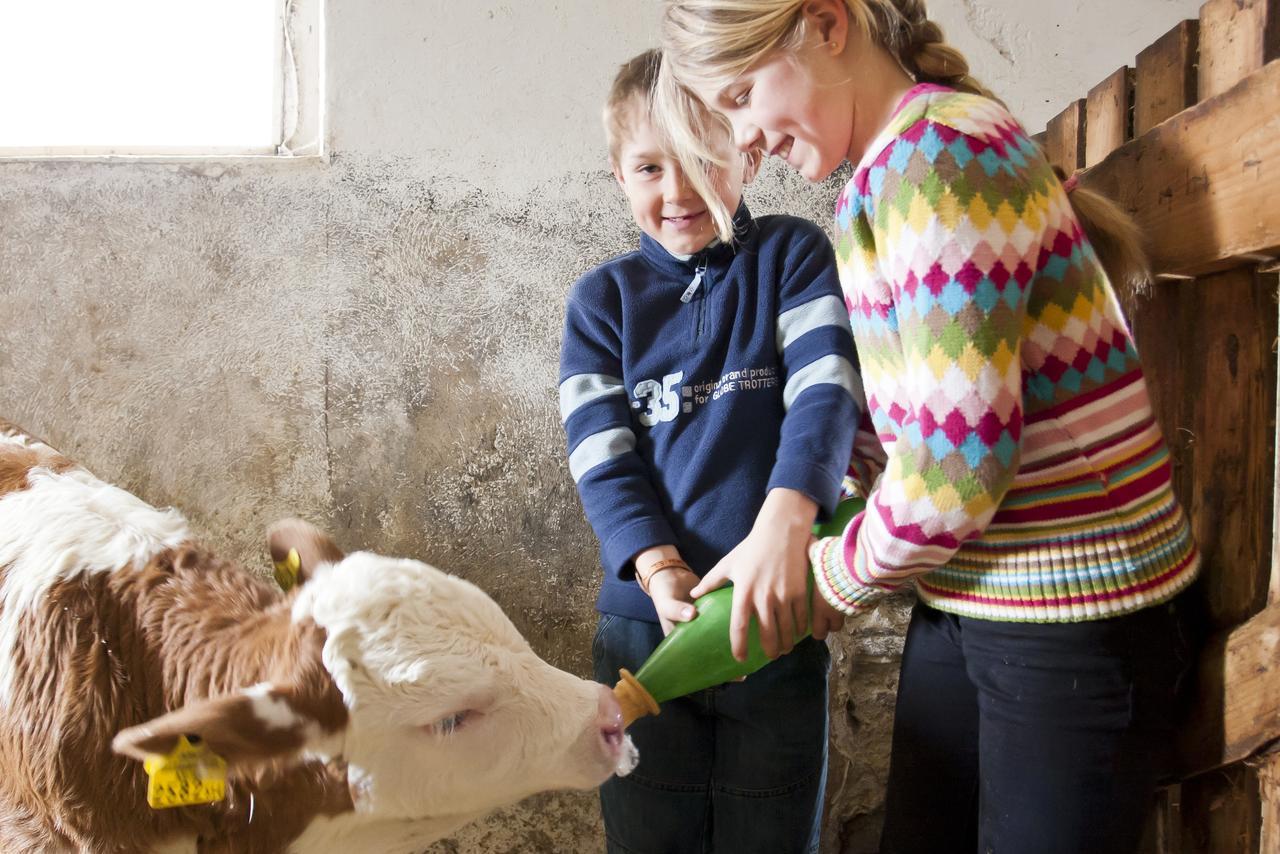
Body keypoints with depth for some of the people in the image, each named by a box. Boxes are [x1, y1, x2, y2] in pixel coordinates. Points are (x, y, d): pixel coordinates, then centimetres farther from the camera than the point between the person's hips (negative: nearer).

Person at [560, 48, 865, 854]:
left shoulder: (792, 255, 3)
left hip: (778, 616, -1)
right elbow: (601, 454, -1)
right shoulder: (602, 298, 8)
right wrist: (658, 569, -18)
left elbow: (826, 389, -12)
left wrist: (784, 523, -29)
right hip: (647, 616, 2)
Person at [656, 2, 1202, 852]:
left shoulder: (938, 154, -20)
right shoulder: (888, 173, 8)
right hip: (962, 601, 8)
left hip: (1076, 615, -8)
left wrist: (837, 578, -7)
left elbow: (958, 463, -24)